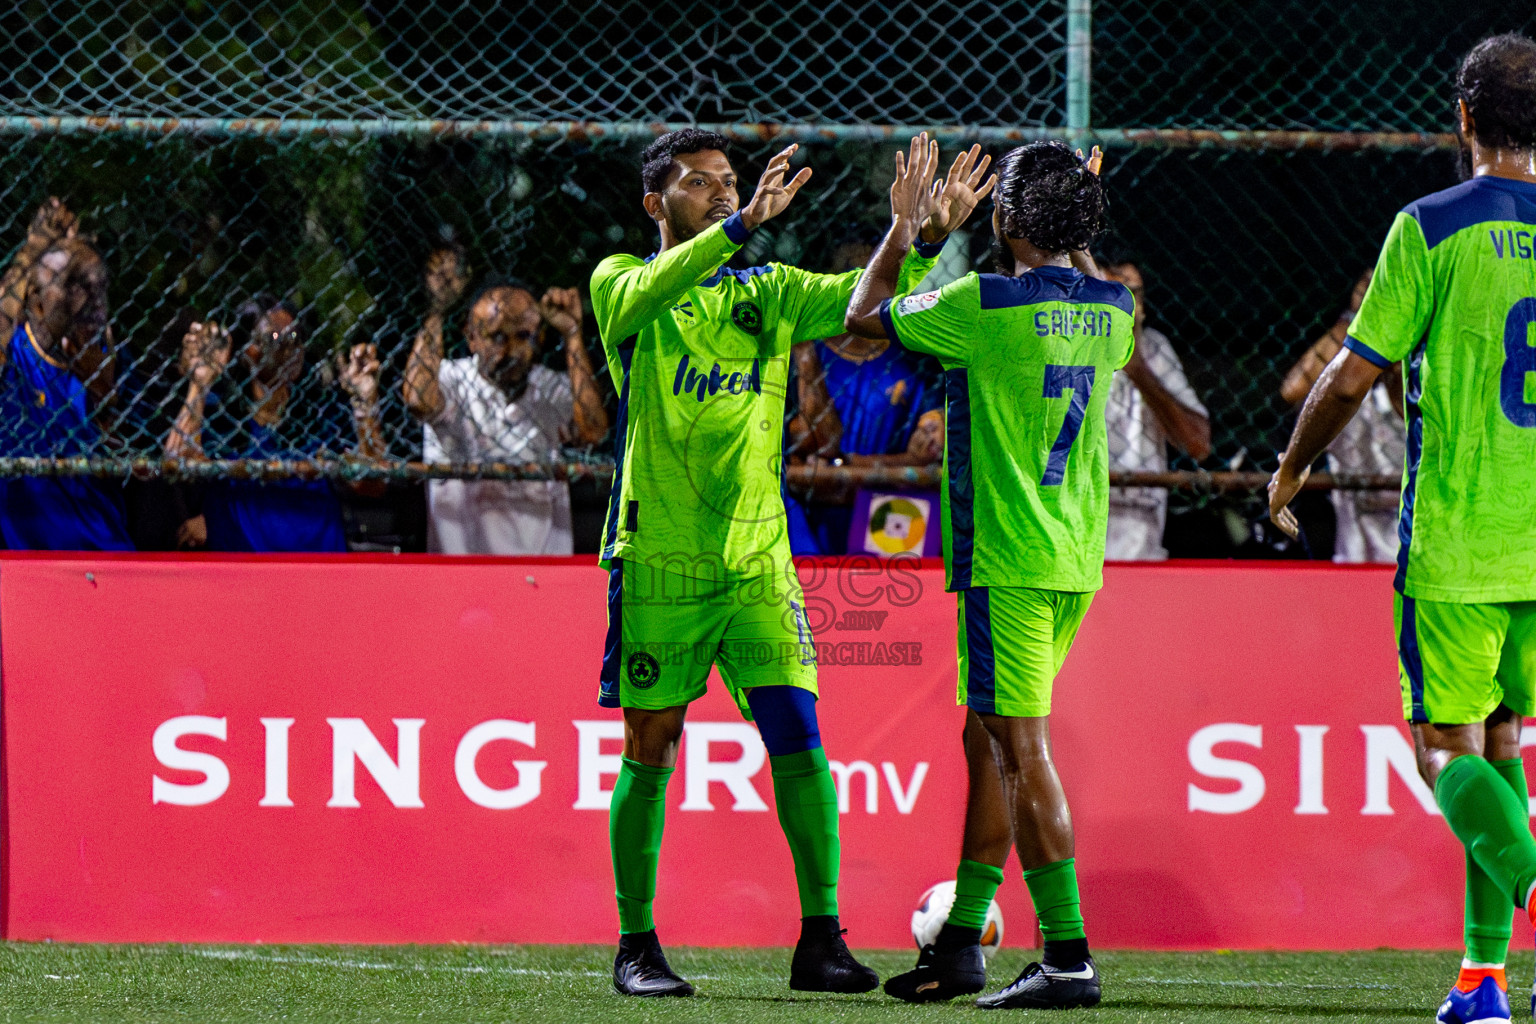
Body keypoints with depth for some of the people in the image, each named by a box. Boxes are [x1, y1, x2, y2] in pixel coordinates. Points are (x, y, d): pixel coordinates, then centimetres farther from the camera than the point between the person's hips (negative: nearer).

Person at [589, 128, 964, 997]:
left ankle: (820, 940, -7)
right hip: (659, 561, -2)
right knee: (650, 752, 2)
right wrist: (741, 227, -33)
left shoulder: (770, 294, 13)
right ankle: (637, 945, 12)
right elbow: (651, 291, -21)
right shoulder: (621, 285, 3)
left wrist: (921, 242, -17)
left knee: (798, 736, -8)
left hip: (758, 558, 3)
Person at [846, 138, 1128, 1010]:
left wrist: (903, 229, 14)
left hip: (1008, 560, -8)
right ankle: (960, 943, 22)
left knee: (1022, 749, -8)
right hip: (1077, 558, 8)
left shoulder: (988, 306, -14)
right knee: (989, 741, 16)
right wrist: (1076, 239, 36)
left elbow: (863, 318, 1)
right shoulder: (1111, 308, 6)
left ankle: (1070, 957, -12)